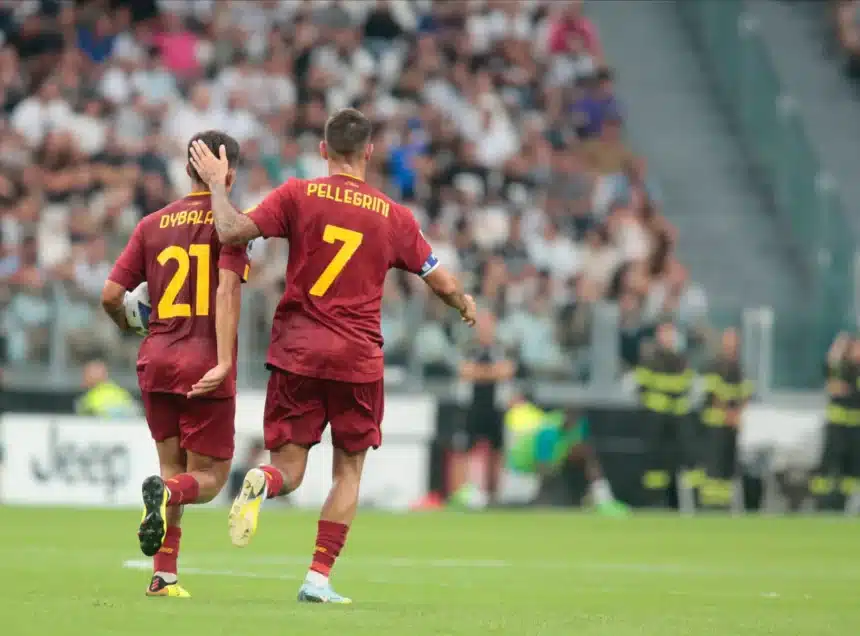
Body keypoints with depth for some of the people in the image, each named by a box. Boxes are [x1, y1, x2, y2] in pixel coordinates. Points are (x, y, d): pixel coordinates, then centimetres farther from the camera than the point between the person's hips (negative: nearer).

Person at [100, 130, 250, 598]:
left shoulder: (152, 225, 8)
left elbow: (111, 295, 4)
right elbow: (227, 292, -16)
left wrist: (128, 325, 26)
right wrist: (224, 363, -22)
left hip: (156, 361, 4)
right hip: (205, 365, -4)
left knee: (172, 467, 17)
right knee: (208, 477, 4)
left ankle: (164, 575, 6)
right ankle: (167, 492, -31)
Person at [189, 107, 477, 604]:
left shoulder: (298, 195, -2)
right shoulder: (395, 217, 4)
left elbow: (233, 232, -12)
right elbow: (443, 283, 13)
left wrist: (217, 184, 5)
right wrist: (466, 306, 35)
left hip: (297, 353, 0)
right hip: (358, 359, 0)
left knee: (288, 470, 6)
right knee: (349, 470, 12)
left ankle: (261, 484, -31)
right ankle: (319, 578, 4)